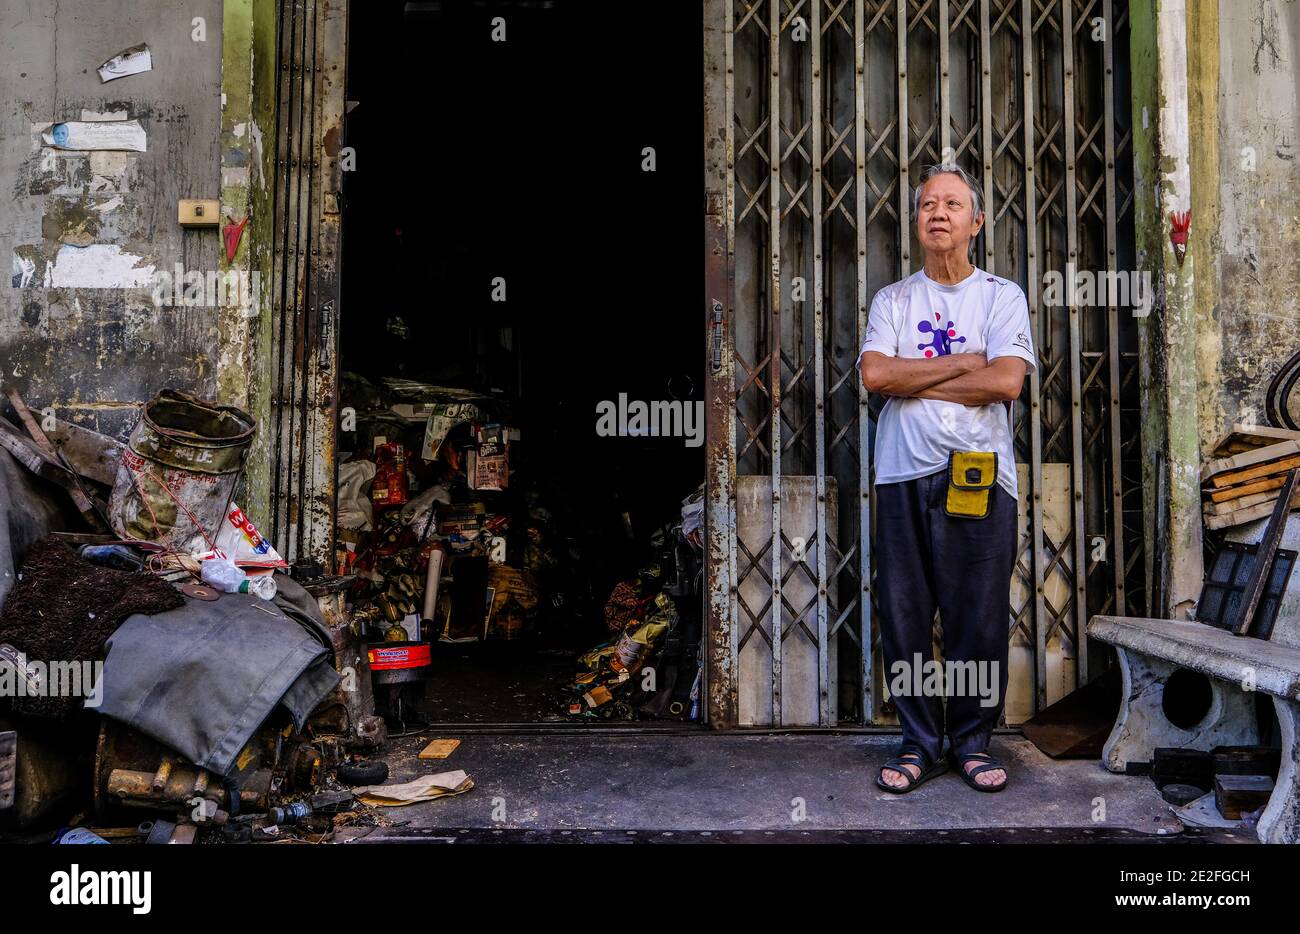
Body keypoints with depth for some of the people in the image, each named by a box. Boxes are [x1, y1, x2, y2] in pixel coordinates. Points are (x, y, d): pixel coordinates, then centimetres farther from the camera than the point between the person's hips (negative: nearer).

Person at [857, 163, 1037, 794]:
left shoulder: (1003, 297, 8)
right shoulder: (892, 301, 13)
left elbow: (1006, 381, -8)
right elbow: (874, 374, -5)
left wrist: (912, 381, -5)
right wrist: (964, 363, -5)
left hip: (980, 478, -1)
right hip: (904, 476, 2)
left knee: (981, 619, 2)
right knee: (904, 617, 3)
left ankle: (972, 741, 18)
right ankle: (920, 743, 16)